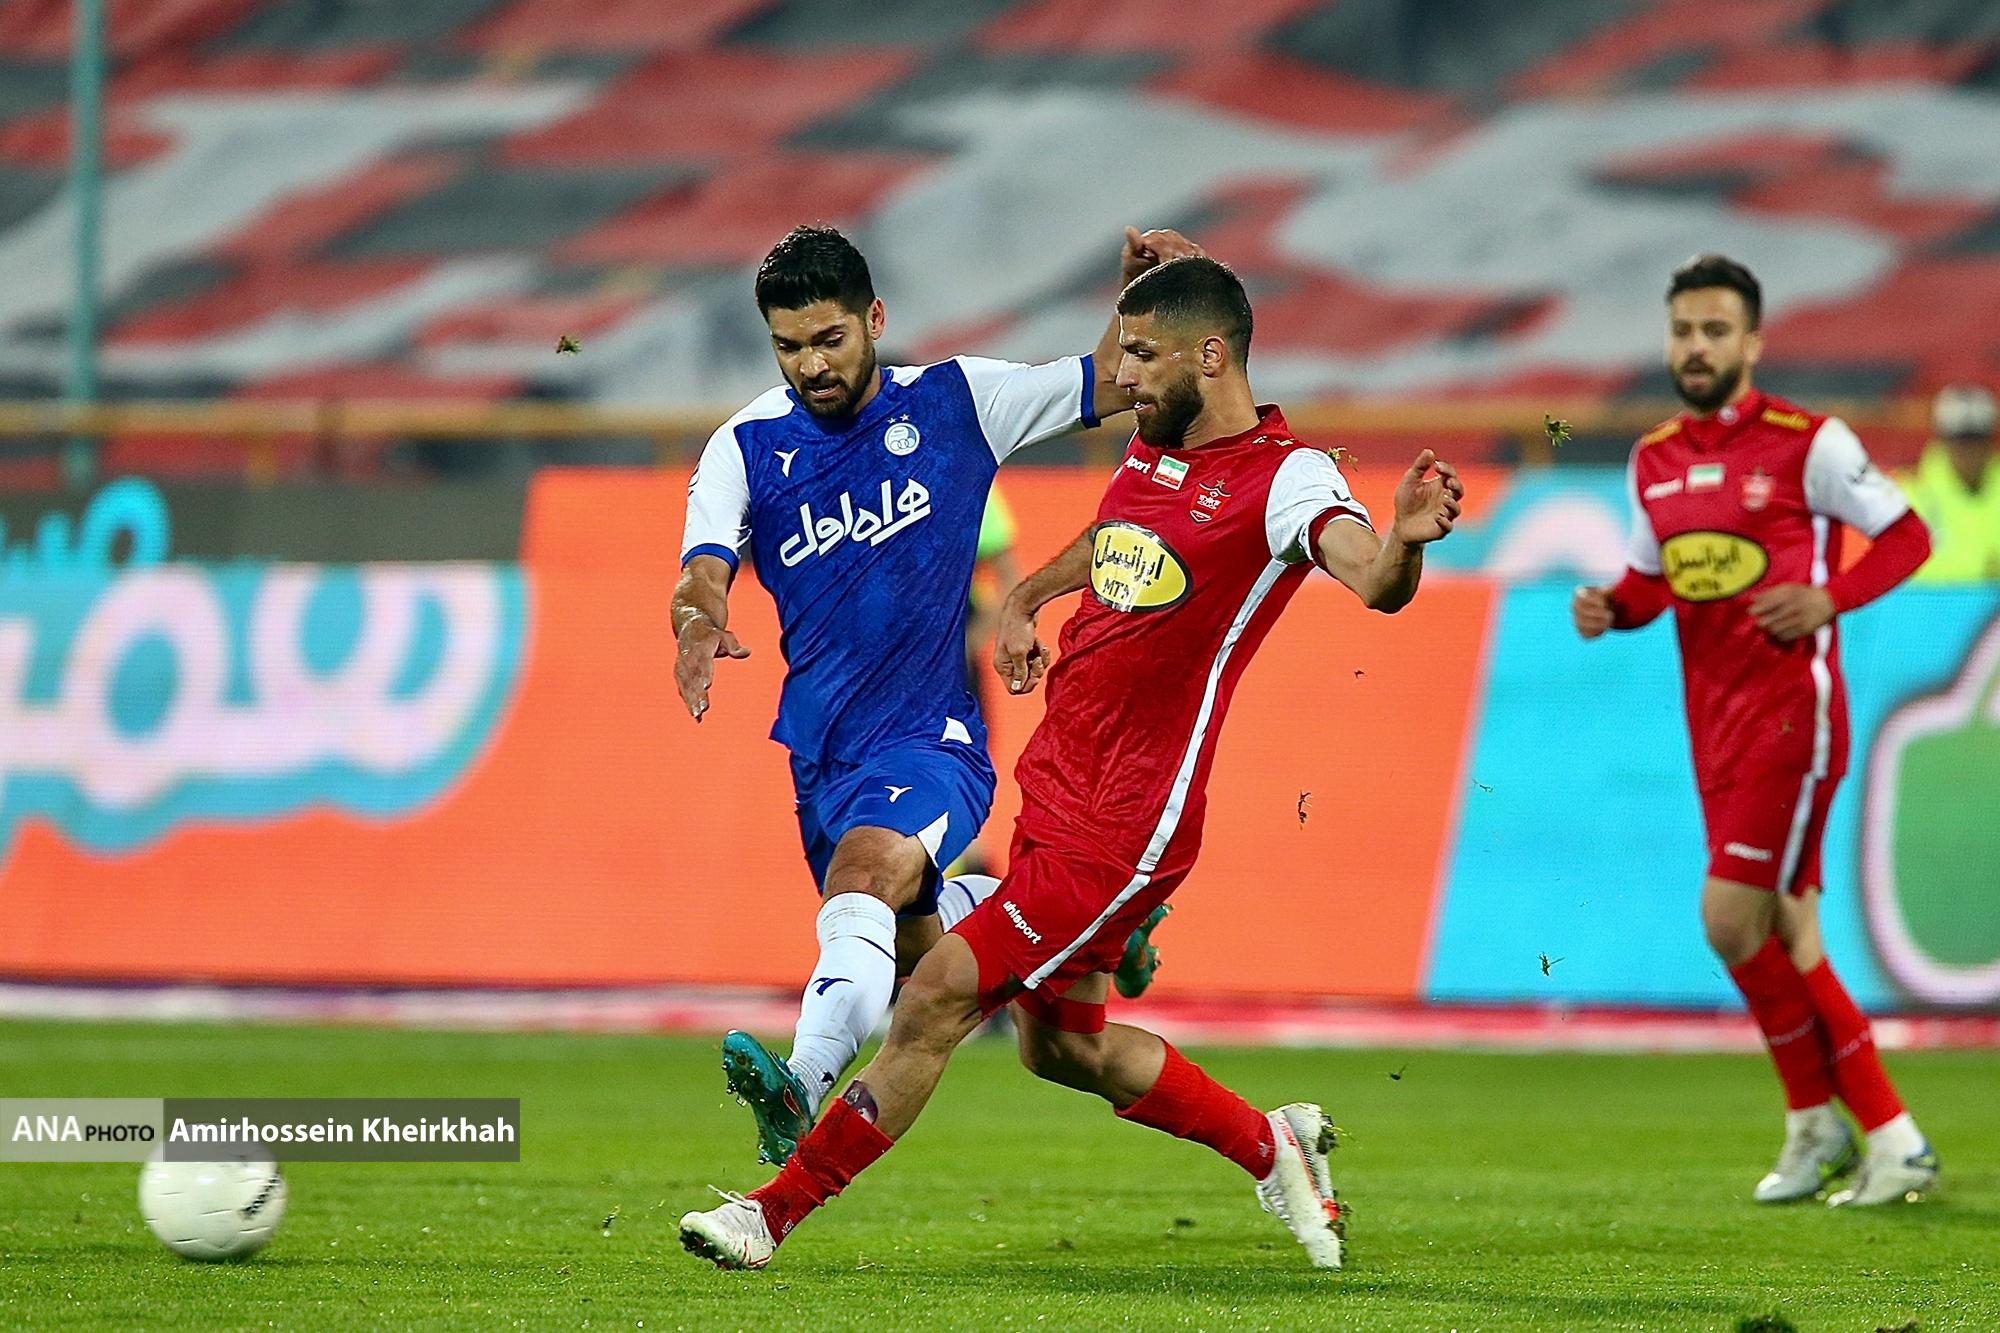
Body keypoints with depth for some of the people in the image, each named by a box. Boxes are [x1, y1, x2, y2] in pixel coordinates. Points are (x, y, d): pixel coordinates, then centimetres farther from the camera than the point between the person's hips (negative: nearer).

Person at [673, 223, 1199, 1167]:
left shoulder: (954, 401, -2)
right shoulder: (746, 447, -1)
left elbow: (1109, 384, 6)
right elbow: (703, 568, -14)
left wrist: (1137, 293, -14)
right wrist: (699, 620, -39)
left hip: (933, 735, -5)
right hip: (823, 751, 5)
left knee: (867, 867, -33)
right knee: (913, 959, 14)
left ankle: (803, 1086, -50)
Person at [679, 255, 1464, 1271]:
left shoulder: (1284, 479, -16)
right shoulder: (1152, 448, 9)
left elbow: (1372, 579, -35)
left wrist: (1405, 541, -55)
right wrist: (1025, 598, 22)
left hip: (1122, 826, -9)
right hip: (1056, 781, 9)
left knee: (938, 996, -9)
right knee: (1062, 1045, 19)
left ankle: (777, 1208, 2)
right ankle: (1274, 1147, 35)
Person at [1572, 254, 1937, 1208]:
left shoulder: (1808, 444, -8)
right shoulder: (1653, 460, 11)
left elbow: (1907, 535, -4)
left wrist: (1828, 599, -19)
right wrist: (1610, 608, -1)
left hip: (1791, 708, -7)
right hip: (1715, 723, 7)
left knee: (1733, 919, -15)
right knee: (1784, 935, 7)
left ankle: (1816, 1118, -1)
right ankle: (1888, 1139, 15)